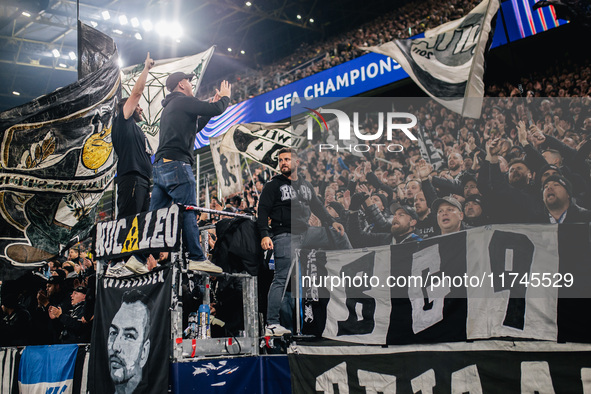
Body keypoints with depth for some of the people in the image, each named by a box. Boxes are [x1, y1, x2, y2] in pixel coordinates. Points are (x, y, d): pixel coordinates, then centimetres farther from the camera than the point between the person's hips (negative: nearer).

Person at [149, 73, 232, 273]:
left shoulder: (169, 107, 28)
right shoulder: (183, 101, -2)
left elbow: (194, 127, 33)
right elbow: (217, 110, -8)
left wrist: (212, 105, 31)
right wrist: (225, 96, 13)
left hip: (160, 166, 9)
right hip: (176, 164, -9)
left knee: (155, 214, 6)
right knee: (188, 211, -10)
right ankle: (197, 258, -10)